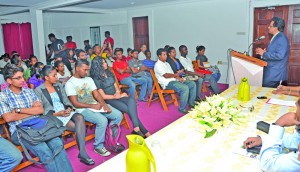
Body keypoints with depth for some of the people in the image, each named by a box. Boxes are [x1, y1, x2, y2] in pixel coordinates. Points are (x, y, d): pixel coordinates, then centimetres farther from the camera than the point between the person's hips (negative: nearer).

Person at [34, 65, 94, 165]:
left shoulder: (59, 86, 16)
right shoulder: (38, 90, -1)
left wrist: (68, 108, -9)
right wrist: (57, 114, -18)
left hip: (65, 112, 5)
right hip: (52, 117, -5)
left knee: (79, 117, -29)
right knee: (78, 127, -27)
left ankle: (83, 153, -32)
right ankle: (82, 153, -13)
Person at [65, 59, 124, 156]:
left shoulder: (89, 79, 14)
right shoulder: (70, 83, -5)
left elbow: (97, 95, 8)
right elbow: (76, 104, -11)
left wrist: (104, 104, -11)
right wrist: (92, 106, -16)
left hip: (96, 105, 7)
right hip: (83, 109, -6)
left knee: (118, 115, -8)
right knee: (102, 120, -32)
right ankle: (98, 146, -8)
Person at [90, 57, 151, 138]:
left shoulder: (109, 73, 12)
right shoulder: (96, 79, -8)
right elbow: (103, 96, -11)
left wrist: (118, 93, -8)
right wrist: (119, 96, -11)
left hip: (117, 96, 5)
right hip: (108, 100, -5)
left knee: (132, 100, -28)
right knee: (129, 109, -27)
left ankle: (136, 129, -37)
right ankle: (144, 132, -20)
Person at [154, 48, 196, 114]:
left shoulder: (166, 63, 21)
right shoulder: (158, 65, -8)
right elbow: (166, 75, -18)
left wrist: (179, 78, -1)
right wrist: (175, 75, -3)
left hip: (174, 80, 9)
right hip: (167, 83, -9)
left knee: (193, 84, 3)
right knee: (185, 88, -31)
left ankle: (191, 103, 12)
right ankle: (182, 108, -22)